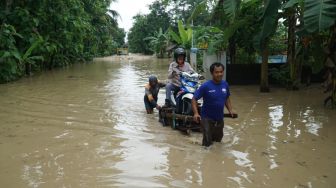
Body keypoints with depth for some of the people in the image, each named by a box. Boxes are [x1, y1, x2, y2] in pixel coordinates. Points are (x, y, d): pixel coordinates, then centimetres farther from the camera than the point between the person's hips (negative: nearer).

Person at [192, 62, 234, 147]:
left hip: (220, 118, 5)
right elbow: (194, 99, -17)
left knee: (218, 140, 23)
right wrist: (196, 113, -29)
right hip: (207, 118, -5)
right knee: (207, 142, 1)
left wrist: (230, 110, 0)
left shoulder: (225, 84, -4)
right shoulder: (206, 86, -19)